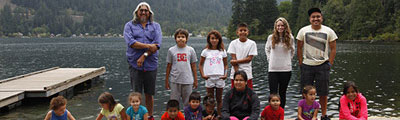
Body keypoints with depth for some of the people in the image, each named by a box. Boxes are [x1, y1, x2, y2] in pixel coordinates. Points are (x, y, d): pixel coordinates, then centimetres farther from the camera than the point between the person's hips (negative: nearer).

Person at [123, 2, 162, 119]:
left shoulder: (155, 26, 11)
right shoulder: (129, 25, 8)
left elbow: (157, 44, -3)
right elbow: (130, 42, -9)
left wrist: (144, 56, -13)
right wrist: (148, 46, -15)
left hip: (151, 65, 1)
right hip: (135, 65, -1)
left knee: (149, 94, 9)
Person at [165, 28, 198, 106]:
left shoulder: (190, 50, 2)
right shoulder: (171, 50, 1)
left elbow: (193, 66, 6)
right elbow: (169, 66, 6)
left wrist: (195, 80, 7)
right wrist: (166, 80, 7)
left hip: (188, 81, 0)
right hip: (175, 81, 0)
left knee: (188, 102, 7)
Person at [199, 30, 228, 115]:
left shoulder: (222, 51, 6)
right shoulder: (206, 51, 3)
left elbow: (226, 64, 10)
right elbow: (200, 64, 7)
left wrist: (225, 74, -5)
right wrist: (202, 75, -6)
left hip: (220, 77, 1)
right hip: (209, 78, -1)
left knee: (219, 99, 8)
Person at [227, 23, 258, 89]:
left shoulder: (252, 43, -2)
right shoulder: (233, 43, 0)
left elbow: (249, 59, -7)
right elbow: (233, 58, -6)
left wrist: (236, 61, -14)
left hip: (247, 74, -1)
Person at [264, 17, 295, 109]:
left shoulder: (290, 38, 3)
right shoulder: (271, 37, 2)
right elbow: (267, 49, 19)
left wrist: (288, 59, 7)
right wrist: (270, 59, 8)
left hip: (286, 69, 1)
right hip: (272, 69, 0)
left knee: (282, 93, 9)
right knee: (273, 93, -4)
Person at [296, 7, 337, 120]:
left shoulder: (329, 31, 2)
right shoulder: (303, 31, 2)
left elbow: (333, 49, 6)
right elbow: (299, 48, 7)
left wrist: (329, 64, -1)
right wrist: (301, 63, 2)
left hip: (322, 65, 0)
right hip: (306, 65, 0)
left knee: (323, 93, 5)